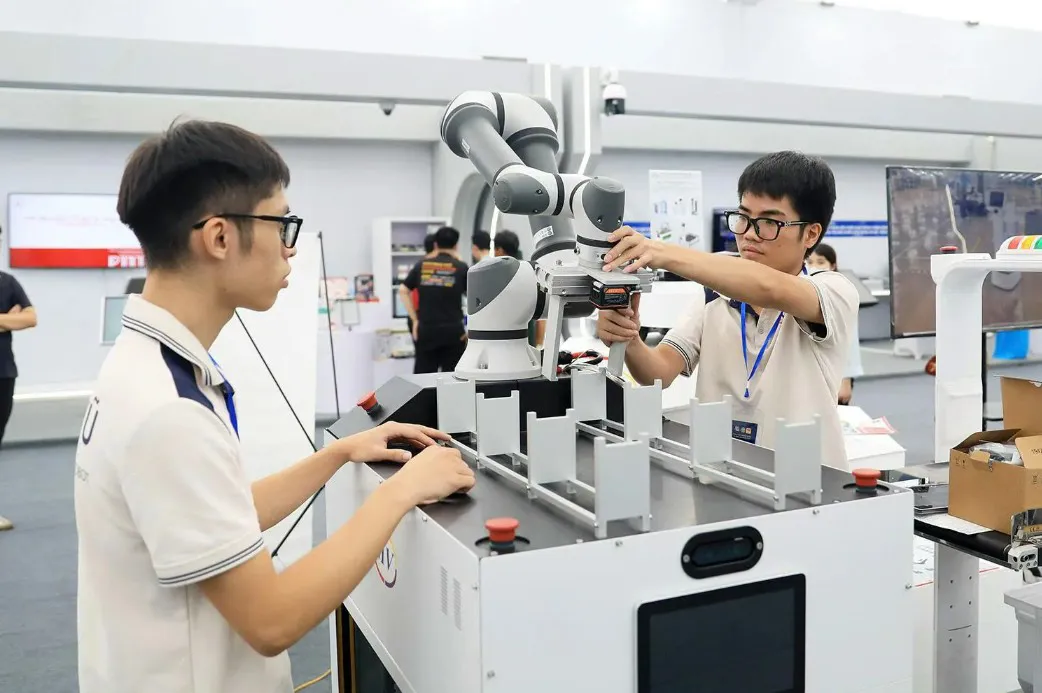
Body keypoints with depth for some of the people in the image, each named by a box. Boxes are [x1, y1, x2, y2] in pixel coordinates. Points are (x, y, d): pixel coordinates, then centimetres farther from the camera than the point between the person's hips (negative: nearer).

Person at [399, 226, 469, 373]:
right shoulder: (461, 268, 0)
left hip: (425, 329, 2)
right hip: (453, 330, -2)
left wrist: (415, 320, 6)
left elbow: (403, 290, 5)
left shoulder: (422, 265, 6)